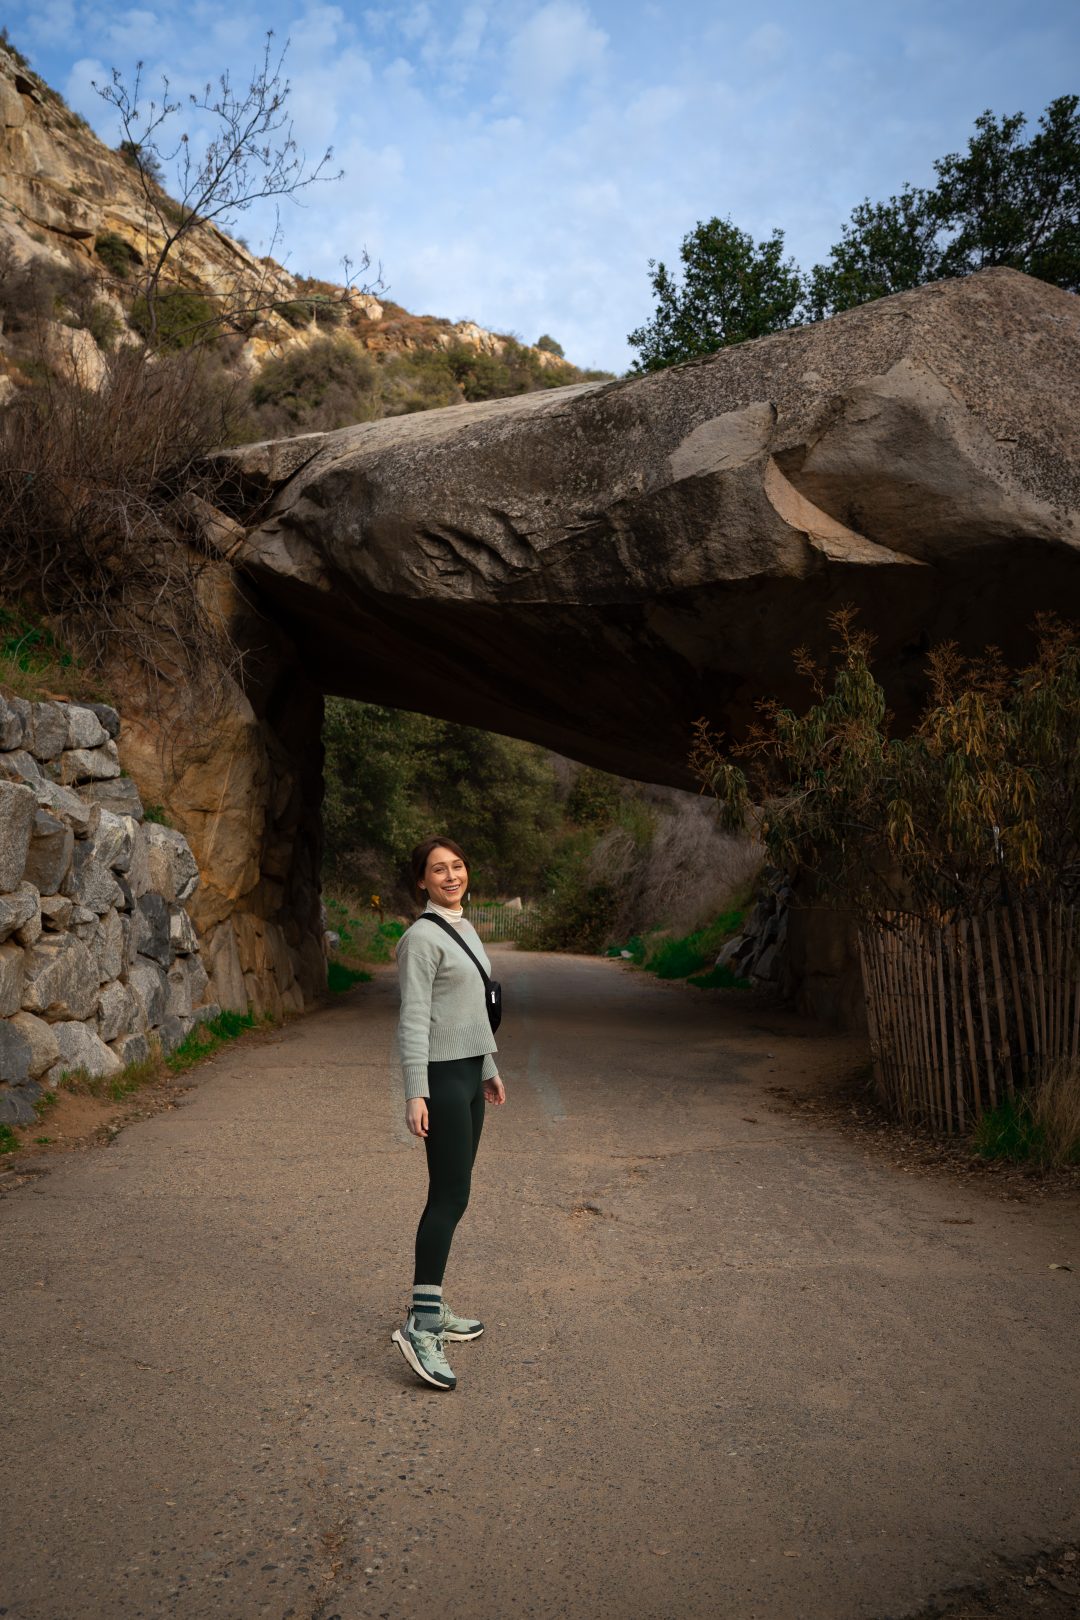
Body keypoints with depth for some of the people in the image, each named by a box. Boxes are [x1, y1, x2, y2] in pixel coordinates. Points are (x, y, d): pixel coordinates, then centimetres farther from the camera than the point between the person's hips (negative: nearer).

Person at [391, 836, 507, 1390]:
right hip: (441, 1075, -9)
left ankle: (431, 1308, 21)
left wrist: (489, 1069, 23)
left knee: (452, 1194, 12)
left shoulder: (465, 929, 14)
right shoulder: (421, 938, -13)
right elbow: (413, 1018, -18)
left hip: (469, 1073, 9)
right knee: (450, 1195, -11)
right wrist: (415, 1093, -22)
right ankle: (420, 1324, -7)